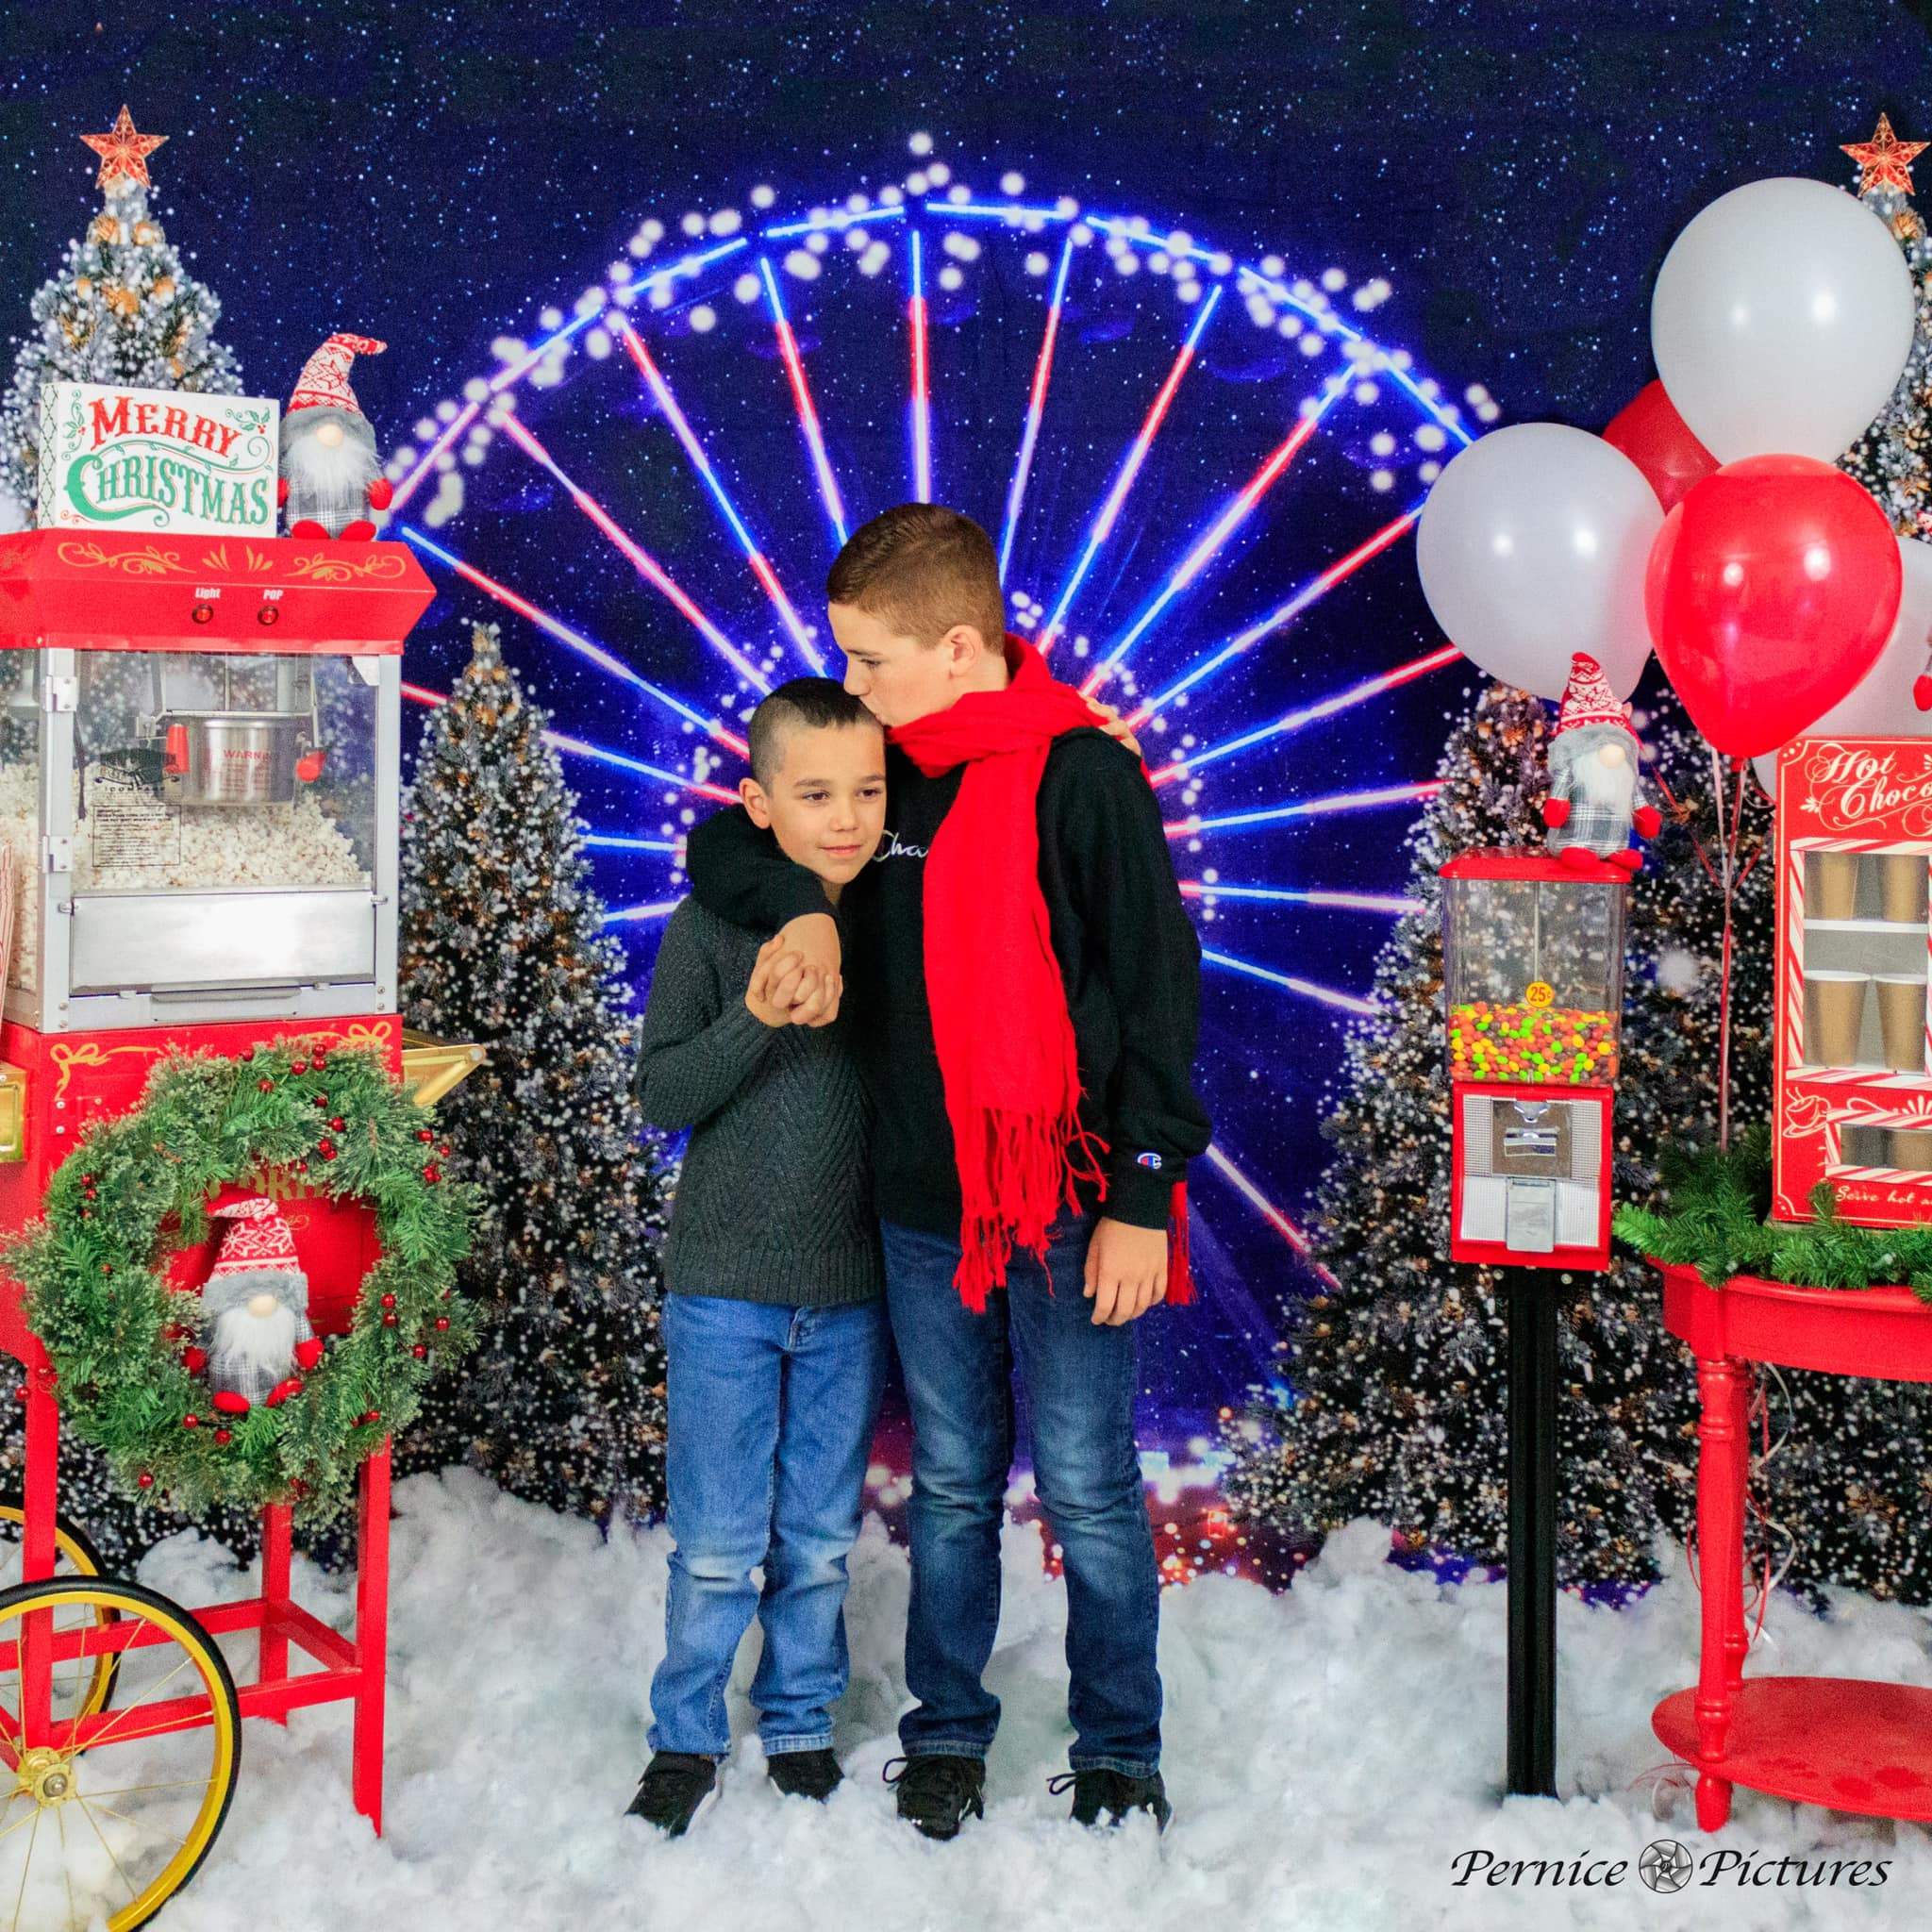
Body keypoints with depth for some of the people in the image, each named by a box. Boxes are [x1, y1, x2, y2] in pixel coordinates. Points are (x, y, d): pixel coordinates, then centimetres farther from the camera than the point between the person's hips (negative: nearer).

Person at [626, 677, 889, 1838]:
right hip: (726, 1283, -2)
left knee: (822, 1536, 12)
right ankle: (688, 1737, 21)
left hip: (852, 1286, 2)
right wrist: (758, 1020, -23)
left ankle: (802, 1724, 29)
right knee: (719, 1543, 3)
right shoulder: (711, 928, -6)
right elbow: (661, 1098, -10)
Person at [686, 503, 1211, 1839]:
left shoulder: (1083, 776, -9)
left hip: (1067, 1204, -5)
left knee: (1091, 1493, 3)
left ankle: (1120, 1753, 19)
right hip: (921, 1210, 5)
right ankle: (947, 1732, 27)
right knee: (950, 1488, 14)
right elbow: (724, 845, 19)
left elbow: (1159, 990, -8)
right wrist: (796, 905, -5)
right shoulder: (885, 777, 9)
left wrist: (1142, 1197, -11)